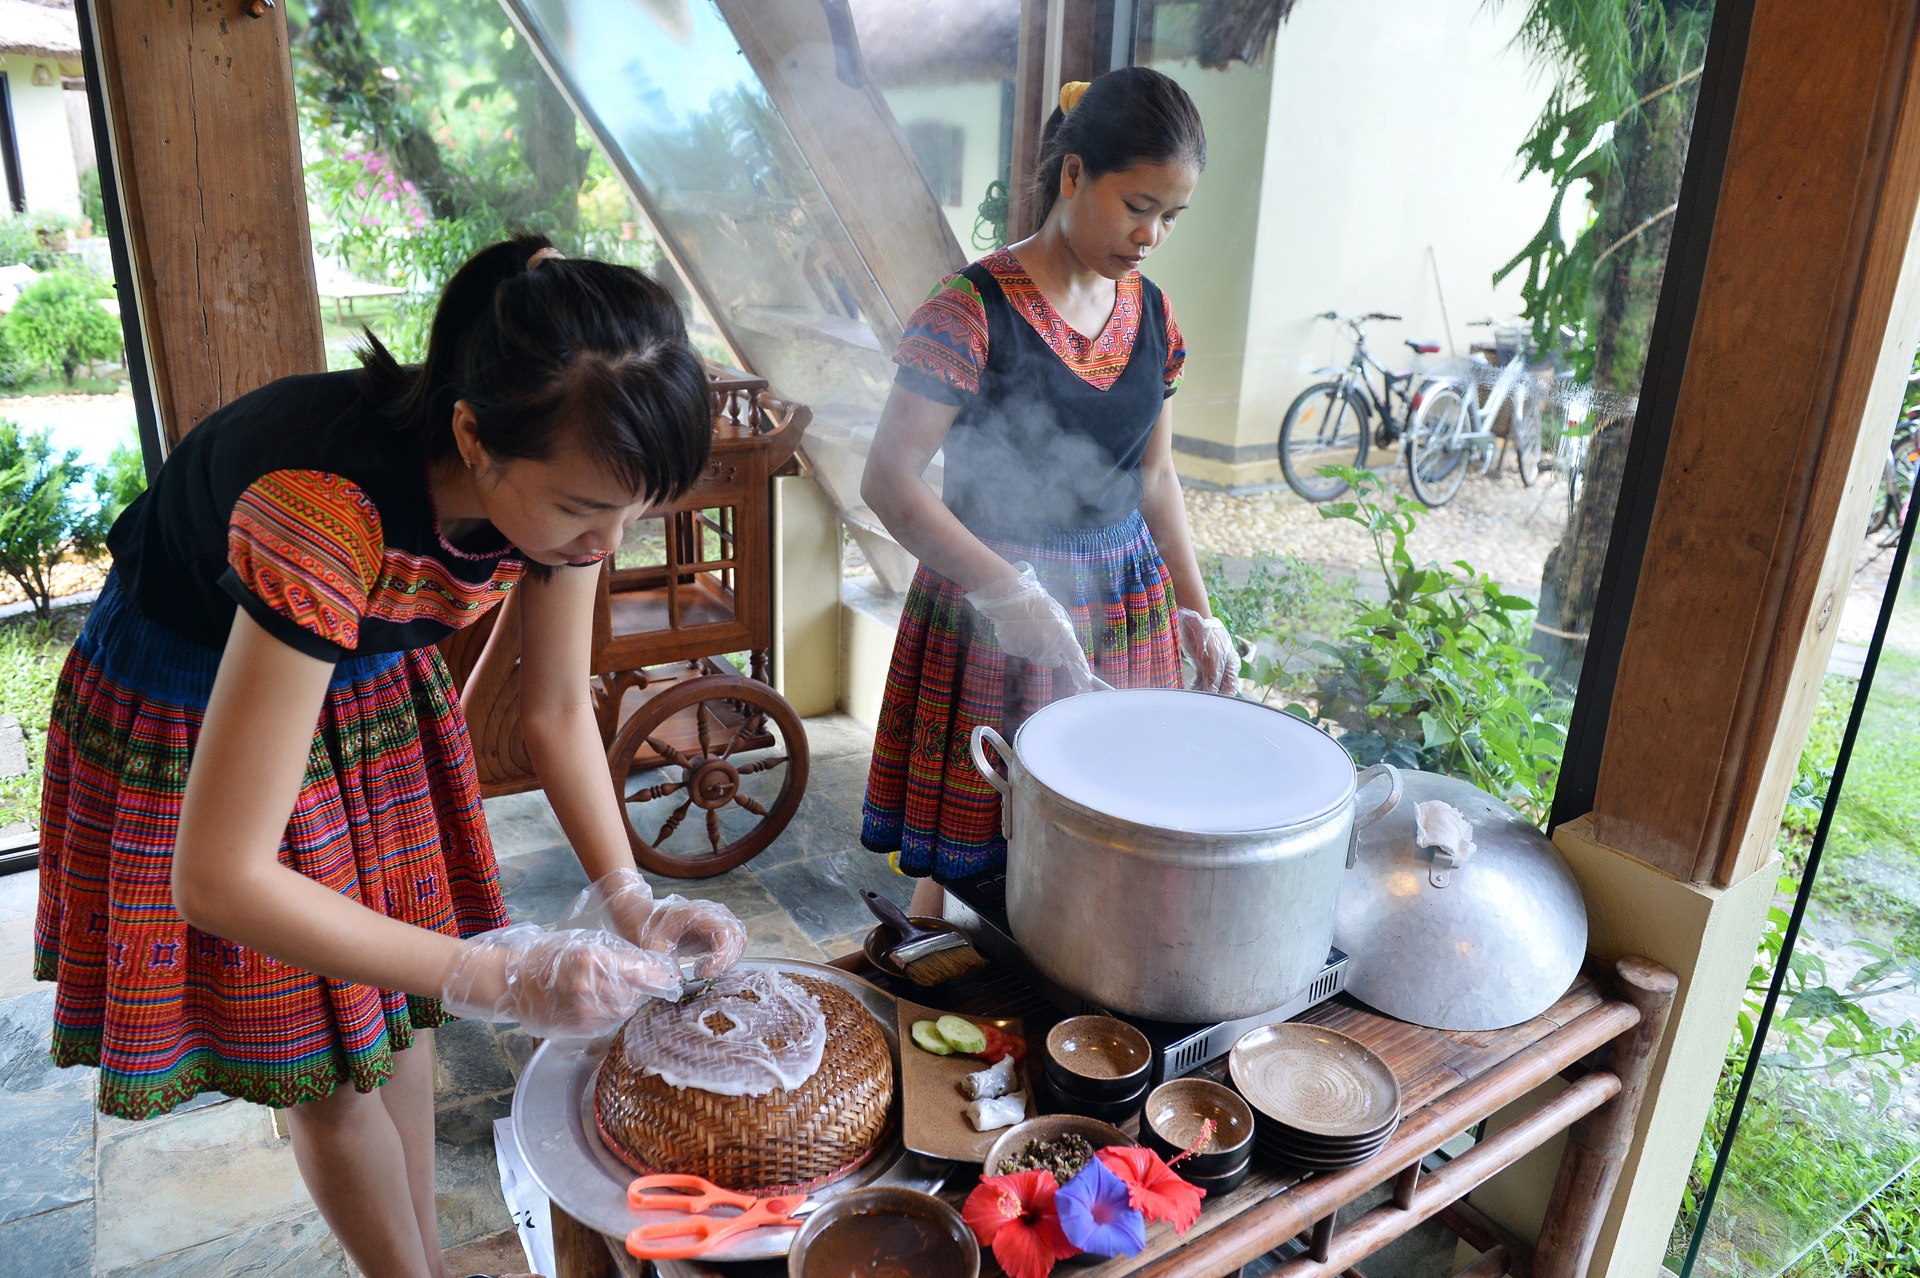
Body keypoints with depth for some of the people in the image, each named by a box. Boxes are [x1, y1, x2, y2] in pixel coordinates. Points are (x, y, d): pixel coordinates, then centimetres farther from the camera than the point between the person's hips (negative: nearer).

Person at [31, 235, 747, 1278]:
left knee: (394, 1011, 14)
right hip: (190, 711, -5)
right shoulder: (331, 506, -43)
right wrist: (501, 979, -41)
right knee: (321, 1060, 7)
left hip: (368, 677, 5)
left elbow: (557, 708, -9)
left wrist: (627, 898, -20)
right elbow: (216, 876, -39)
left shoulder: (562, 473, -23)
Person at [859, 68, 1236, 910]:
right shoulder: (973, 310, -14)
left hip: (1125, 605, 6)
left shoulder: (1150, 313, 6)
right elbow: (889, 482, -16)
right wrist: (1011, 593, -22)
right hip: (988, 611, -5)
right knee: (965, 862, 4)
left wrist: (1193, 610, 6)